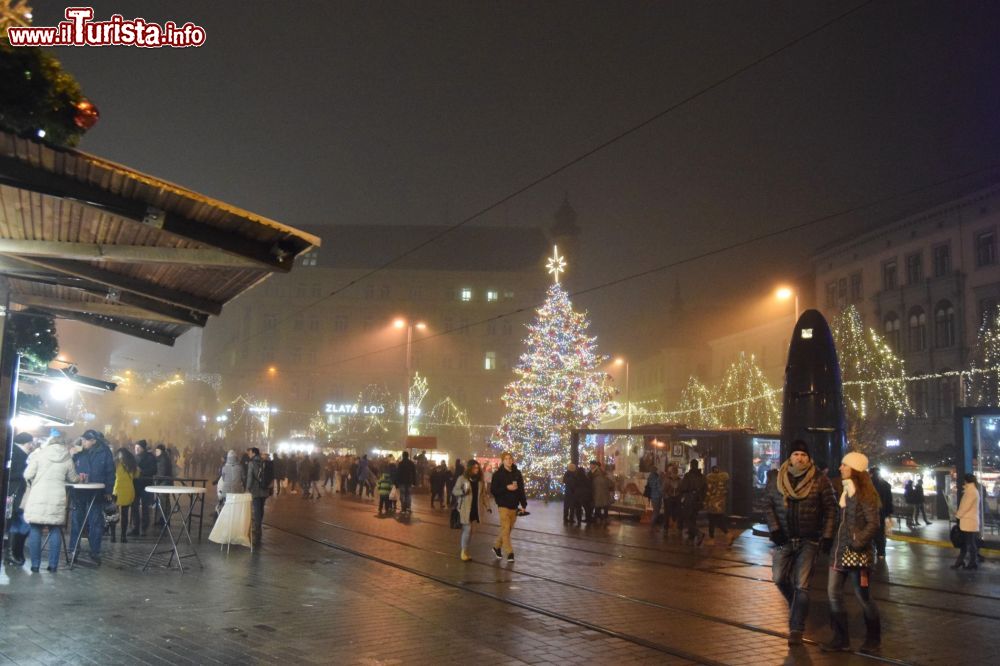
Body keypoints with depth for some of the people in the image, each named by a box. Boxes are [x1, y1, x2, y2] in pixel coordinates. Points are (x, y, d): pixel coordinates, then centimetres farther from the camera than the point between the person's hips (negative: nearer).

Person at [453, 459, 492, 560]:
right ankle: (464, 552, 2)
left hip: (475, 509, 4)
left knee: (467, 530, 7)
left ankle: (465, 550, 16)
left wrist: (488, 506, 5)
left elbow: (484, 494, 13)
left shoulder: (480, 480, 9)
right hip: (465, 509, -4)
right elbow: (454, 491, -3)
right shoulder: (462, 478, -5)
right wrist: (462, 491, -22)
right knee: (467, 529, -8)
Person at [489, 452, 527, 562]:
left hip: (514, 506, 4)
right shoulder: (498, 474, -5)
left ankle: (497, 546, 28)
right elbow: (493, 490, -8)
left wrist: (523, 505, 2)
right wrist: (507, 488, -18)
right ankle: (510, 553, 0)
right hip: (504, 505, -4)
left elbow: (521, 490, 8)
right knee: (506, 529, -6)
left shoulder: (517, 473, 6)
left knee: (508, 529, 10)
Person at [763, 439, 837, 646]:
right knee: (779, 578, 4)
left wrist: (827, 535, -10)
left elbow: (830, 508, -4)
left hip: (808, 540, -3)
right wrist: (774, 529, -8)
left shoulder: (820, 479, -5)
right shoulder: (776, 478, 1)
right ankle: (798, 607, 34)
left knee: (801, 585, -3)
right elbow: (768, 504, 2)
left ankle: (796, 630, 5)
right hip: (784, 538, 3)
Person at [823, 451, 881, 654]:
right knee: (834, 592, 4)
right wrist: (834, 541, 13)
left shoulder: (865, 493, -12)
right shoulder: (846, 491, 13)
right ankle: (841, 639, 12)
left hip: (856, 552, -8)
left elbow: (873, 523, -17)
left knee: (863, 596, 4)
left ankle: (873, 640, 21)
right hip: (840, 549, 8)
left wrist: (858, 543, -22)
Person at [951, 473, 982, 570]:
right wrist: (959, 513, 6)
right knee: (964, 543, 12)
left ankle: (973, 563, 7)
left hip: (969, 522, -10)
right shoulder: (971, 490, 14)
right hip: (967, 521, 10)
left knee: (970, 543, -1)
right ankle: (960, 561, 16)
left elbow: (966, 506, -19)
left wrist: (957, 514, -5)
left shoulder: (971, 491, -17)